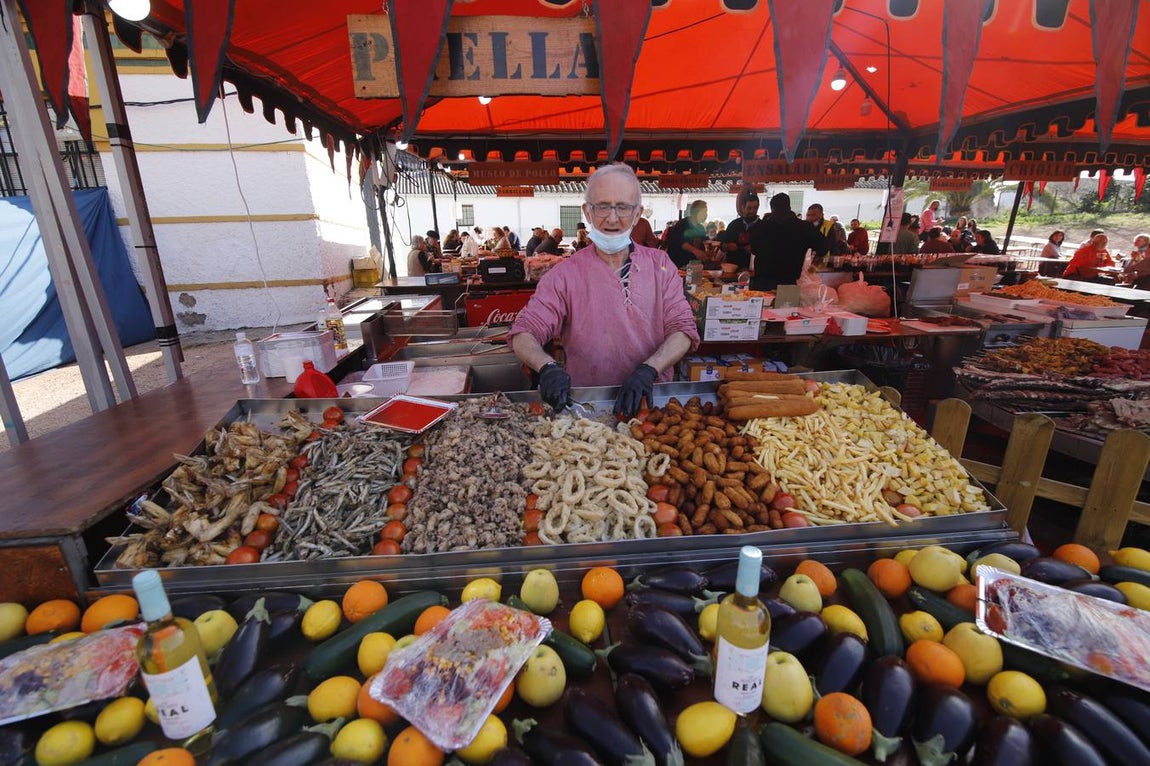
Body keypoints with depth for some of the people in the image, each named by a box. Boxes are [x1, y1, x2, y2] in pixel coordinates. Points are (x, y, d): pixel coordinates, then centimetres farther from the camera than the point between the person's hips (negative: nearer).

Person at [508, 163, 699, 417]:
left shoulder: (660, 264, 7)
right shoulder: (565, 274, 0)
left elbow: (683, 329, 2)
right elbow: (523, 334, -3)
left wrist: (649, 370, -16)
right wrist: (548, 367, -25)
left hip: (651, 399, 1)